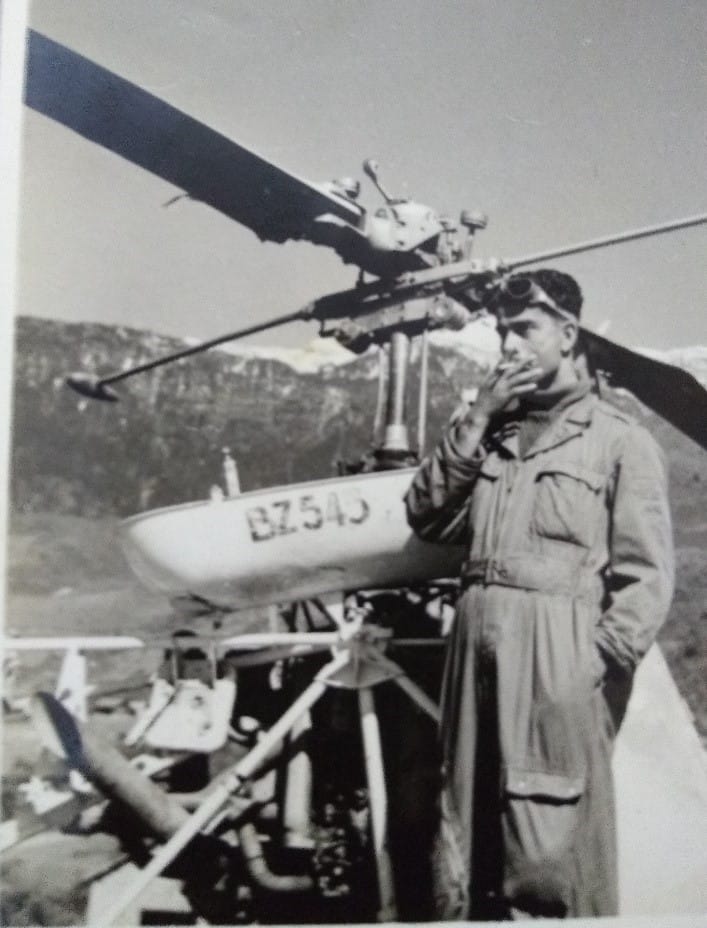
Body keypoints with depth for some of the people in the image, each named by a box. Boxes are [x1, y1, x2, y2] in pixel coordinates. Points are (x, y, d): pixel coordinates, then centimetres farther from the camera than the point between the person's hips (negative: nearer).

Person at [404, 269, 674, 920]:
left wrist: (602, 663, -14)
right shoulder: (490, 434, 21)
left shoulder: (619, 438, 4)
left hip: (558, 656, -5)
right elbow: (428, 516, 10)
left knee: (552, 850, -4)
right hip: (477, 644, 5)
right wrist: (477, 420, 3)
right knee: (466, 836, 12)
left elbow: (646, 573, -3)